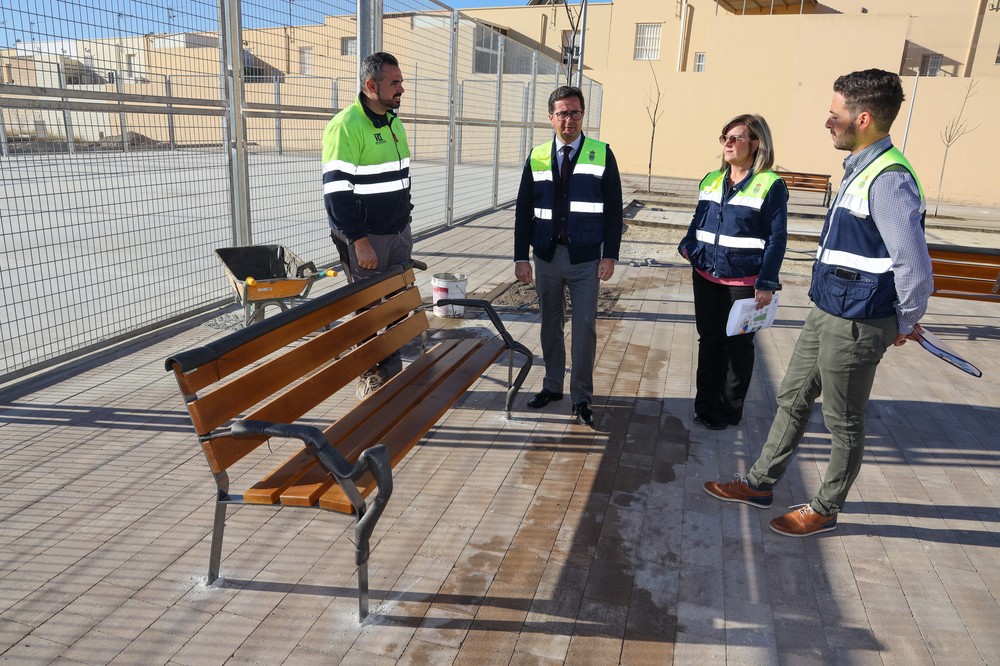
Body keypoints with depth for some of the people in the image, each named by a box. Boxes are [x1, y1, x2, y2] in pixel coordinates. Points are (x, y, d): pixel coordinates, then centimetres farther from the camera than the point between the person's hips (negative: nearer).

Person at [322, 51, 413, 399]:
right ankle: (369, 379, 17)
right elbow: (335, 190, -18)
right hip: (366, 238, -7)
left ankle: (392, 371, 26)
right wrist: (359, 241, -21)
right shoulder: (346, 126, -15)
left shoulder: (394, 122, 12)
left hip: (398, 233, 8)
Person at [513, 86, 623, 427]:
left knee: (585, 327, 0)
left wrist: (610, 255, -7)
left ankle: (582, 396, 13)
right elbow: (523, 210, 5)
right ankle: (552, 385, 28)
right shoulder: (537, 157, 5)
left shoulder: (602, 154, 0)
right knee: (551, 324, 12)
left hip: (586, 258, -2)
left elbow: (613, 209, -1)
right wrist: (521, 257, 0)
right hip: (547, 256, 2)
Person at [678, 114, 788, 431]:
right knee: (708, 340, 14)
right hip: (706, 276, 5)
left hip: (744, 282, -5)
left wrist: (766, 284, -15)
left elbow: (777, 238, -10)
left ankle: (728, 410, 22)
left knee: (737, 346, 8)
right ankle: (705, 403, 27)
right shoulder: (711, 181, 8)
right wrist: (688, 246, -4)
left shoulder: (770, 185, -9)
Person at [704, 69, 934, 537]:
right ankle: (761, 483, 34)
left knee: (843, 423, 9)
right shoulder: (859, 169, 9)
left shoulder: (888, 180, -22)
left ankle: (826, 509, 28)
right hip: (826, 314, 9)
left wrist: (905, 324, -8)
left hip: (855, 326, -9)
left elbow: (914, 268, -24)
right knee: (792, 399, 18)